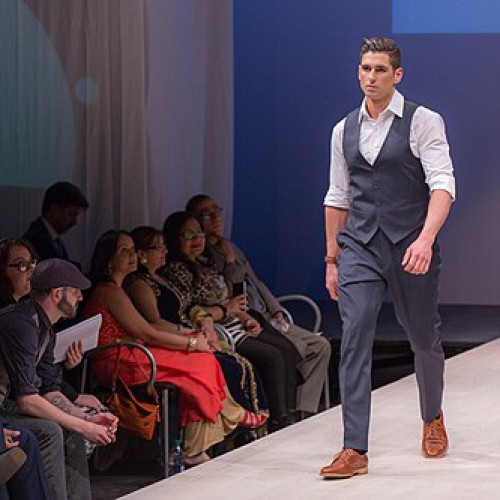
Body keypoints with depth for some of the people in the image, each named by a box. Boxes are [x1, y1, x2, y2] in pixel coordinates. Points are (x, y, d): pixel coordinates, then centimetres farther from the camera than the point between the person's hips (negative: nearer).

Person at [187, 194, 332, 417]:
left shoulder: (230, 247, 20)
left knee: (320, 345, 0)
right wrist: (231, 262, -14)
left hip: (266, 319, 10)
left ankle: (303, 412, -5)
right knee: (297, 348, -27)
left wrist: (276, 311, 12)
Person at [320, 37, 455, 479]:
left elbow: (443, 185, -15)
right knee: (354, 338, -12)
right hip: (359, 245, 3)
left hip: (411, 247, -3)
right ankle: (355, 450, -15)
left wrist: (426, 239, -29)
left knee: (424, 338, 12)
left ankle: (433, 419, 41)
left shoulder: (423, 122, -6)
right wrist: (332, 259, 15)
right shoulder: (344, 130, 10)